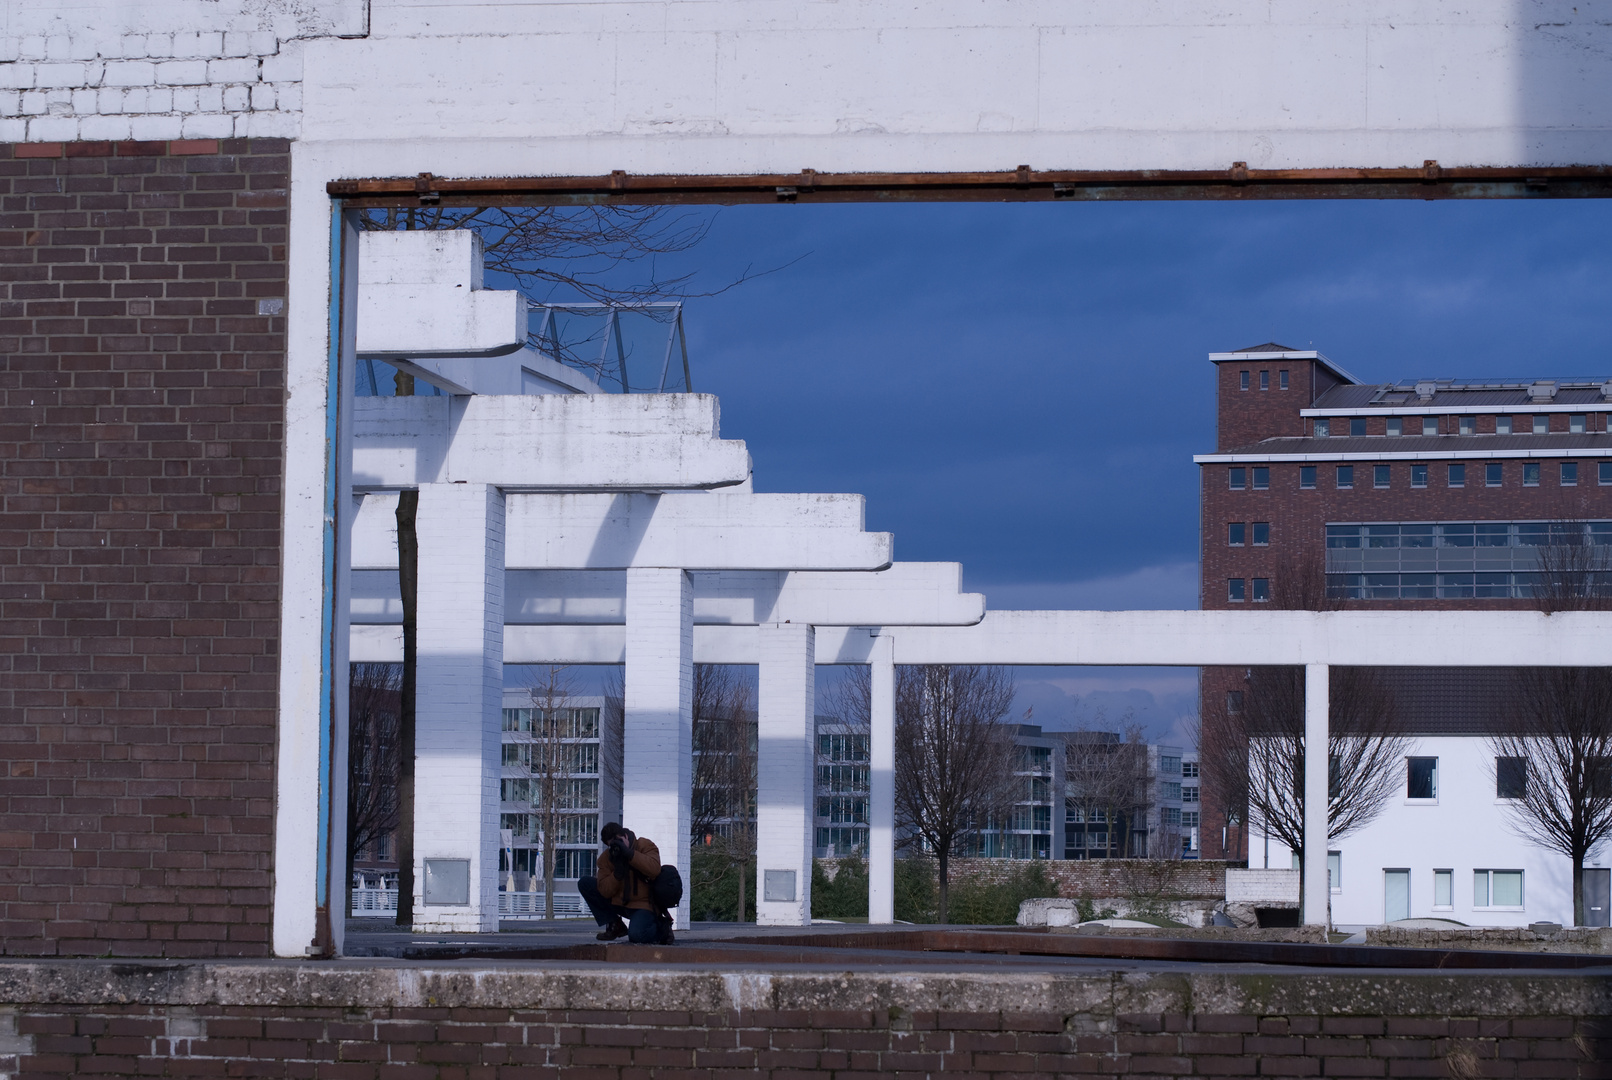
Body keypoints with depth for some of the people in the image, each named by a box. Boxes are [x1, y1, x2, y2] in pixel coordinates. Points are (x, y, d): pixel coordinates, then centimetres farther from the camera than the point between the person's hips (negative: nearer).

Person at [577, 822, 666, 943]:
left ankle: (659, 927, 3)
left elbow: (654, 869, -28)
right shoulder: (606, 858, -1)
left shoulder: (645, 846, -8)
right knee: (585, 884, -6)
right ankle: (614, 926, 0)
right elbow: (605, 892, -9)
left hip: (644, 905, -5)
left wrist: (629, 853, -28)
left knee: (636, 935, -35)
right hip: (619, 902, 5)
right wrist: (617, 871, -23)